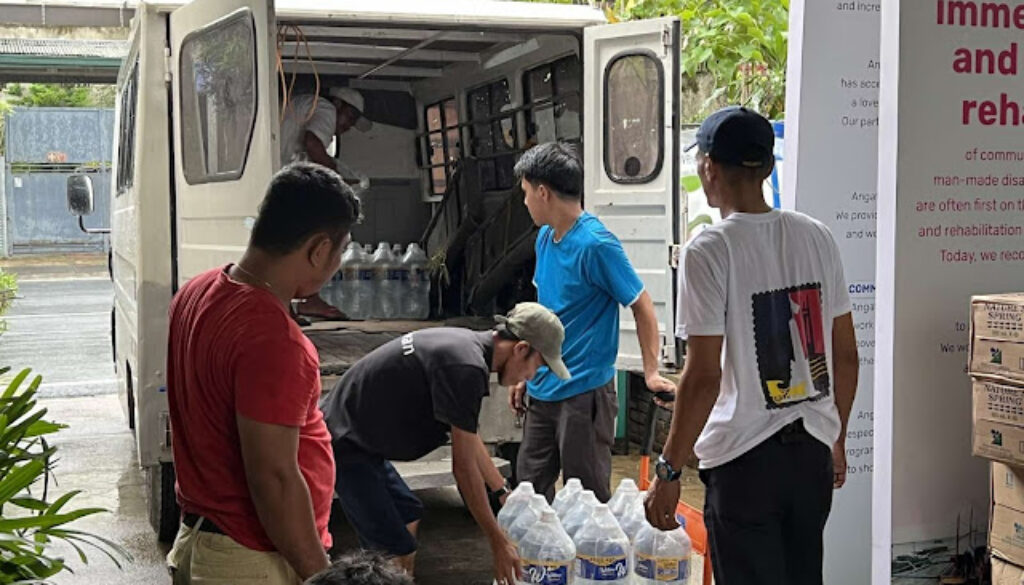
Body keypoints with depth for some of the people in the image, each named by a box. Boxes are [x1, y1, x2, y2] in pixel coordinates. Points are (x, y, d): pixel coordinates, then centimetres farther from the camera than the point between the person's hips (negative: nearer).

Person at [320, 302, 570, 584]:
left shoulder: (465, 343, 7)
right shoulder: (467, 367, -24)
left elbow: (470, 439, 19)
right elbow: (464, 466, -19)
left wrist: (504, 494, 21)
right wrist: (499, 544, -13)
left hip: (359, 439, 11)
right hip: (344, 445, -11)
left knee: (408, 514, 24)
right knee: (397, 550, -11)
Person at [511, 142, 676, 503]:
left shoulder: (595, 244, -16)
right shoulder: (545, 237, 9)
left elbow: (642, 306, -12)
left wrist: (651, 373, -19)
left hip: (584, 392, -8)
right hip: (543, 389, 8)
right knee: (530, 490, 14)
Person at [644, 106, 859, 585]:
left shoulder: (708, 250, -15)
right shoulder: (817, 237, 3)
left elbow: (704, 377, -18)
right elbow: (846, 356, 8)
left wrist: (668, 472, -10)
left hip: (744, 460, -6)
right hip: (814, 453, 6)